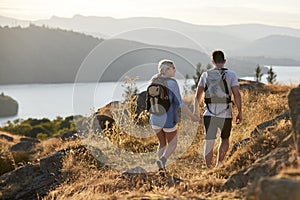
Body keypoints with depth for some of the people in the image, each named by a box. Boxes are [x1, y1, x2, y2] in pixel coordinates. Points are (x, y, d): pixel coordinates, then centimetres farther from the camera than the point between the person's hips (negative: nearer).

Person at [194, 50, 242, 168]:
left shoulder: (205, 75, 5)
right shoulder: (231, 75, -1)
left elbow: (198, 95, 8)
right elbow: (236, 94, -7)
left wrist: (196, 110, 20)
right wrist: (239, 112, 0)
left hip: (209, 114, 1)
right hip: (225, 114, -1)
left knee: (209, 143, 5)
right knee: (225, 139, 19)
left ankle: (209, 168, 2)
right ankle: (219, 164, 5)